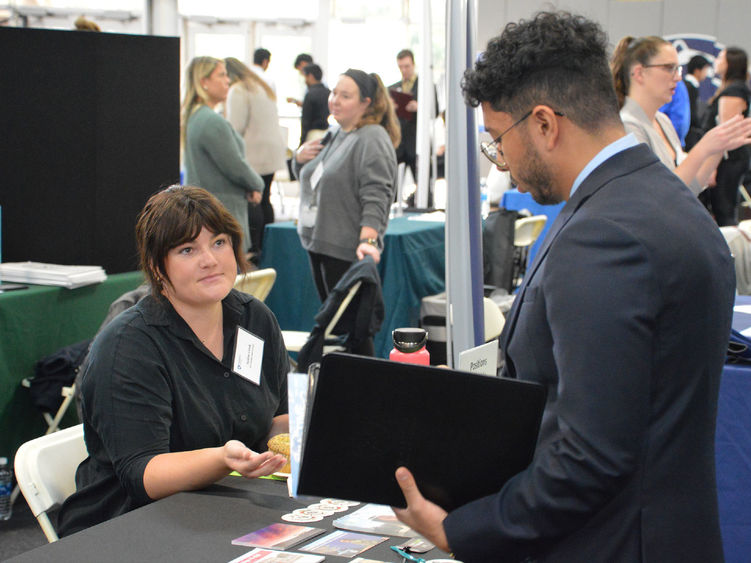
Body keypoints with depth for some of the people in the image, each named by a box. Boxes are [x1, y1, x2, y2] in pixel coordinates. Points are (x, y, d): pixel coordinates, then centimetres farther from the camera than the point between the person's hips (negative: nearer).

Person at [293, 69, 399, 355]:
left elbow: (376, 197, -22)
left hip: (348, 249, -9)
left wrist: (368, 239, -32)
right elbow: (307, 178, 28)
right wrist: (300, 157, 7)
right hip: (319, 244, 9)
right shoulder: (335, 135, 15)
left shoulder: (372, 139, -13)